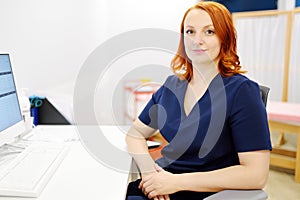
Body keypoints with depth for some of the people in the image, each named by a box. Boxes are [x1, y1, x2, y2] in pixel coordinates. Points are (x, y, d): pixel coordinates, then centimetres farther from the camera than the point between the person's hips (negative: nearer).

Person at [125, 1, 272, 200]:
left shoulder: (242, 90, -10)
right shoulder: (172, 85, 5)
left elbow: (256, 174, -16)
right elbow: (135, 134, 11)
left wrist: (178, 181, -18)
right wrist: (149, 170, -9)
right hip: (163, 181, 5)